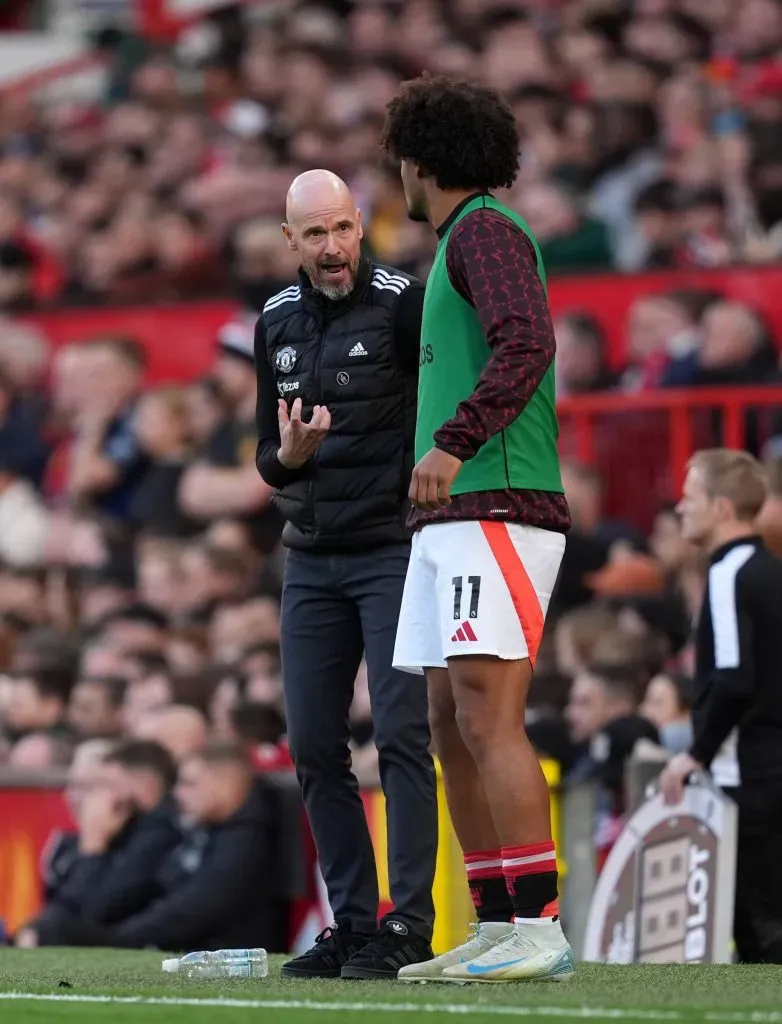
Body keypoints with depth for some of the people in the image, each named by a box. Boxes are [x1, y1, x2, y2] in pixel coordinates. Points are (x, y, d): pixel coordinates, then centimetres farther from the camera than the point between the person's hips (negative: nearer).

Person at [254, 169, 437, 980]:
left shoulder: (401, 304, -8)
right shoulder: (276, 324, 11)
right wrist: (288, 454, -7)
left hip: (394, 552, -6)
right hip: (311, 560, 6)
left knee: (401, 735, -10)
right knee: (313, 746, 4)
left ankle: (409, 923, -7)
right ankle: (351, 923, 11)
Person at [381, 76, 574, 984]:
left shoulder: (485, 232, -6)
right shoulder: (461, 245, 23)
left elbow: (527, 344, -22)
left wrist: (452, 444, -31)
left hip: (498, 514, -10)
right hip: (449, 522, 10)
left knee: (488, 717, -16)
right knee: (452, 729, 7)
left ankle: (540, 930, -20)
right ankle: (496, 930, 9)